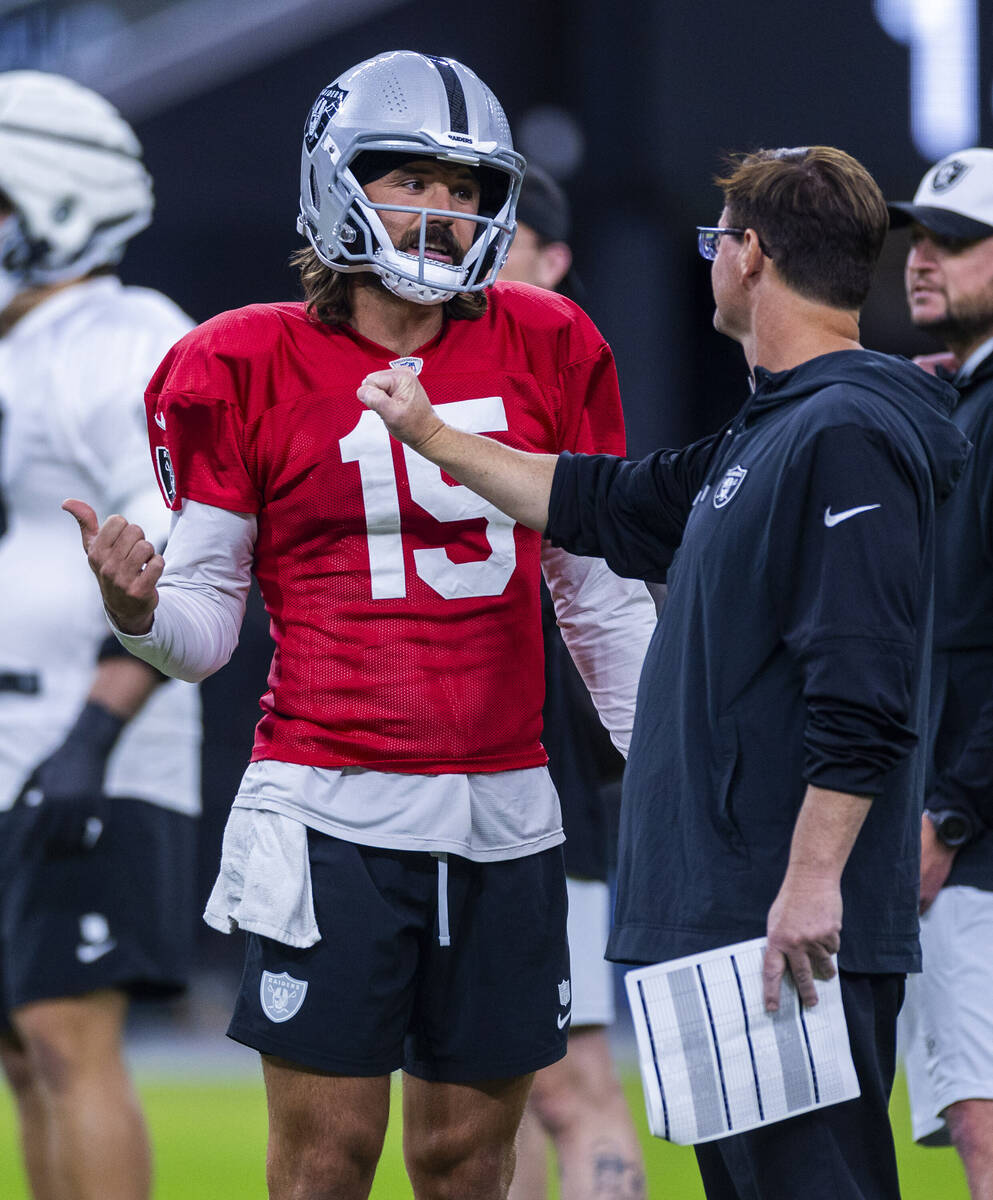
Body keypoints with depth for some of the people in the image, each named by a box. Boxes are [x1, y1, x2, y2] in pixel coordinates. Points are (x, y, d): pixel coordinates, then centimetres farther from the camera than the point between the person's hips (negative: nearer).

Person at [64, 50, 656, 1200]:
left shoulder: (544, 352, 6)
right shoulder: (251, 370, -2)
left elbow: (605, 599, 14)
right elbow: (206, 622, 2)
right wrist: (141, 614, -21)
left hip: (503, 806, 3)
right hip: (333, 805, -3)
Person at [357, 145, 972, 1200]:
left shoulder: (849, 437, -15)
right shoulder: (765, 434, 17)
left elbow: (863, 694, -22)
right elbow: (610, 505, 32)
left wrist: (814, 879, -25)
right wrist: (437, 440, 39)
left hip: (803, 927, -11)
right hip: (721, 914, 11)